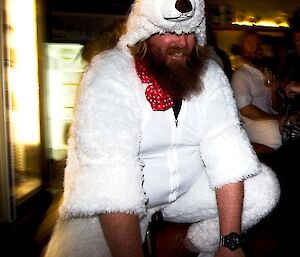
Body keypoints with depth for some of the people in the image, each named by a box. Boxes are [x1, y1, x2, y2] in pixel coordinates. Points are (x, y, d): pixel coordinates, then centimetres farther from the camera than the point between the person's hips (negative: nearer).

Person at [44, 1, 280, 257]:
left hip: (189, 186, 4)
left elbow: (227, 150, -14)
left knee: (264, 186, -8)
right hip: (113, 203, -3)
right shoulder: (109, 75, -21)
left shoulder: (210, 74, -7)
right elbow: (109, 173, -30)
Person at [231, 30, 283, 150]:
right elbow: (245, 109, -13)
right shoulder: (240, 75, -4)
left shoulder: (268, 73, 20)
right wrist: (273, 118, -7)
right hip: (253, 123, -7)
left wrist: (274, 92, -3)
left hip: (273, 121, 7)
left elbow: (277, 108, 17)